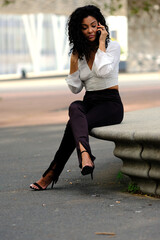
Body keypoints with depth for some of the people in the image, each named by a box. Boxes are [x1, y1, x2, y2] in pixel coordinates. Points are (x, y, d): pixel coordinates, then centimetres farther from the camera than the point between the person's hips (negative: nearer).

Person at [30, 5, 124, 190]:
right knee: (75, 107, -35)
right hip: (88, 103, 4)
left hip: (110, 104, -4)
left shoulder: (112, 47, 0)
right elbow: (75, 88, 9)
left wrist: (101, 42, -12)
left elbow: (103, 71, -21)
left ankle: (51, 174, -35)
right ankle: (85, 156, -55)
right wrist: (74, 63, -4)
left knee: (74, 124, -31)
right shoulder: (78, 53, 13)